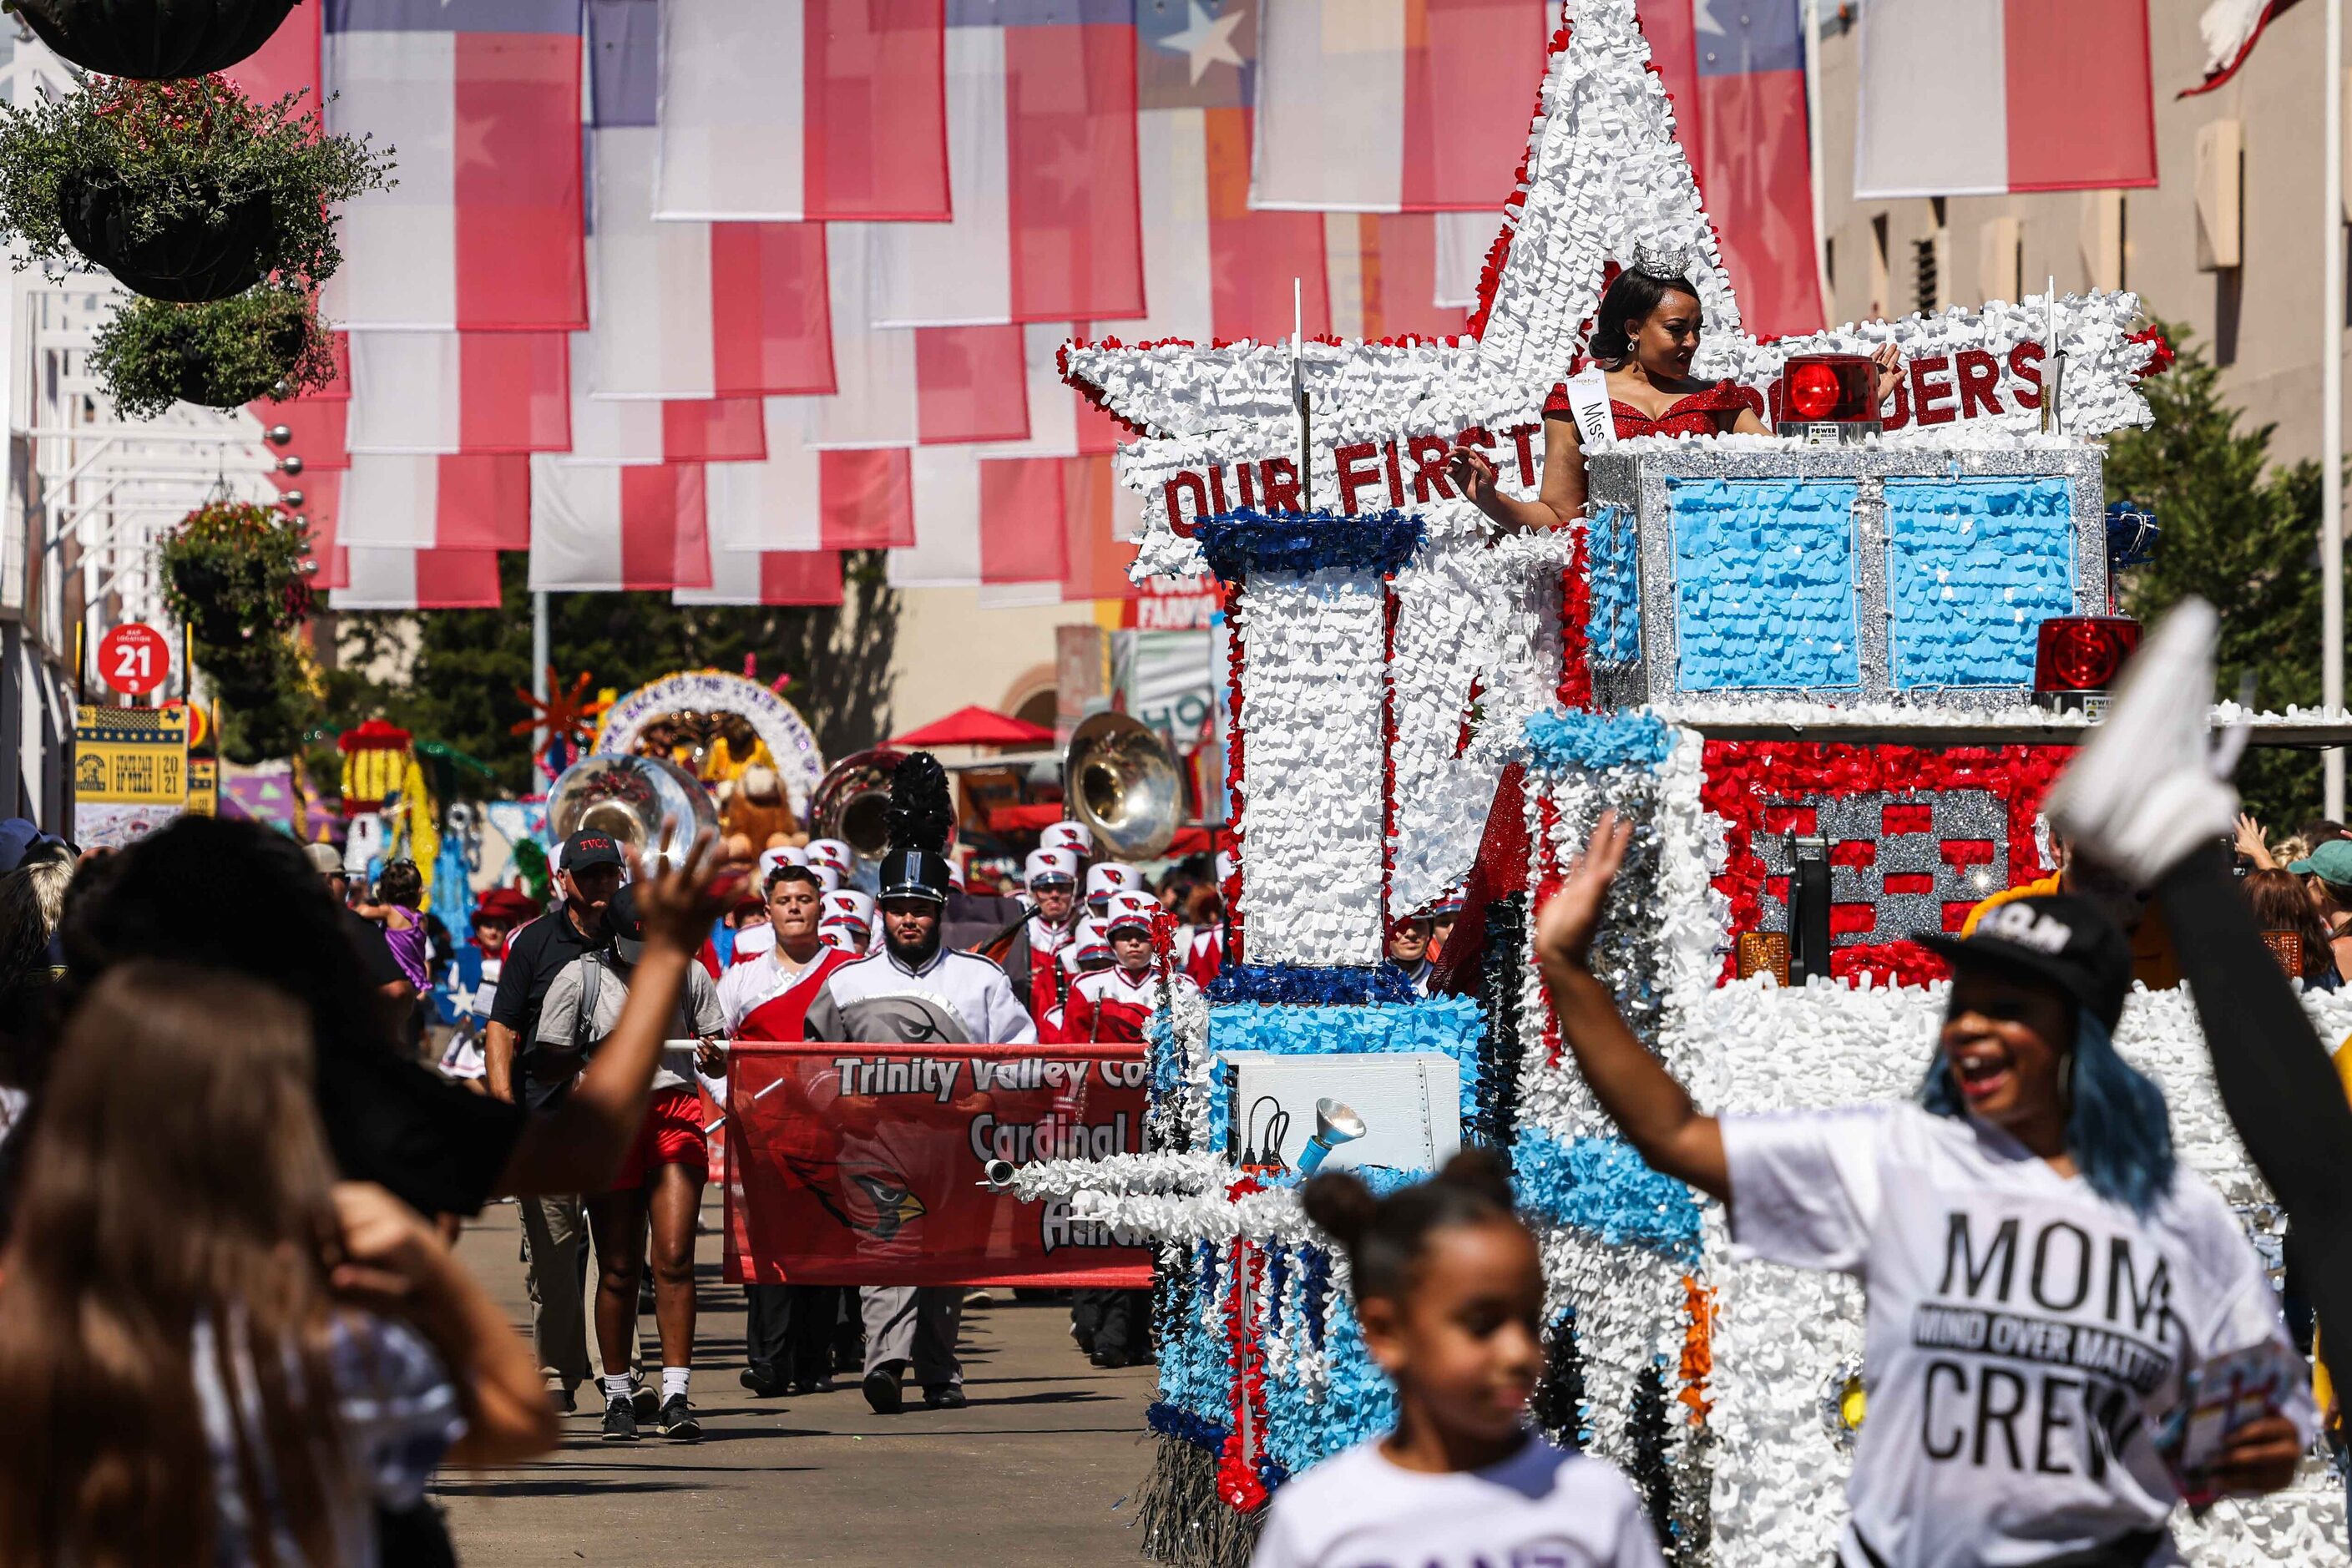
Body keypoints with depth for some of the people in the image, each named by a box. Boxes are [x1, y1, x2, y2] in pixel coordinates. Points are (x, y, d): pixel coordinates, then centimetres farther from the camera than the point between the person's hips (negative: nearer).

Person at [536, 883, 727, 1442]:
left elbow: (717, 1047, 17)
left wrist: (713, 1056, -7)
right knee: (619, 1267, 1)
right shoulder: (578, 978, 2)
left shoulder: (688, 975, 9)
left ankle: (676, 1393, -10)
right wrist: (601, 1053, -16)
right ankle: (618, 1396, 12)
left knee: (674, 1258, -9)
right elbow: (548, 1067, 0)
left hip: (676, 1112, 1)